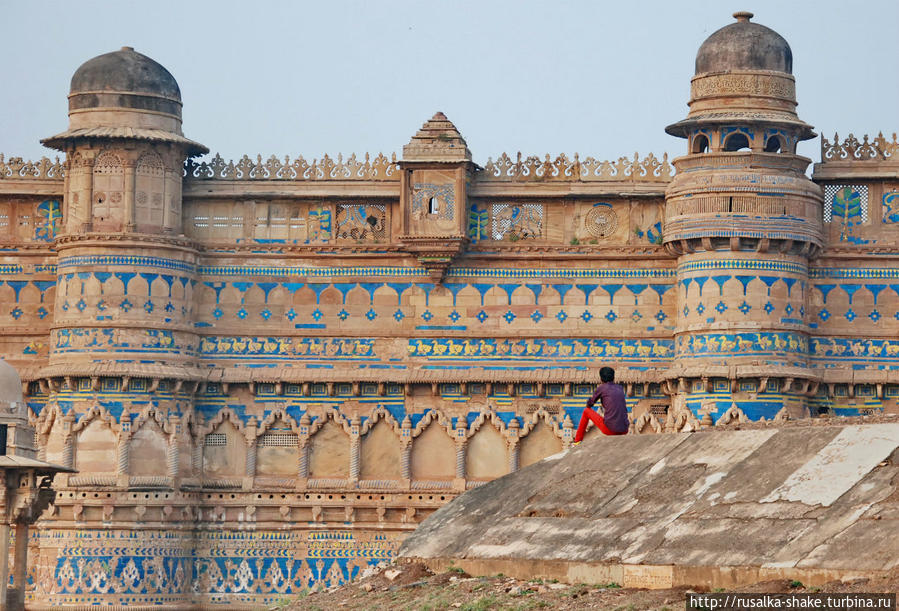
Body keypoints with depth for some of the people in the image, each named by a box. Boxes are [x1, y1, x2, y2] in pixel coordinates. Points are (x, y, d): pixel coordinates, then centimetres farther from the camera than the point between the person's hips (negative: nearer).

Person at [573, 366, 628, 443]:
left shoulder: (601, 388, 2)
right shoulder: (620, 389, 14)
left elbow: (590, 404, 16)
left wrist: (588, 403, 40)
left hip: (609, 429, -4)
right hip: (624, 431, 4)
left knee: (586, 411, 21)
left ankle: (577, 441, 27)